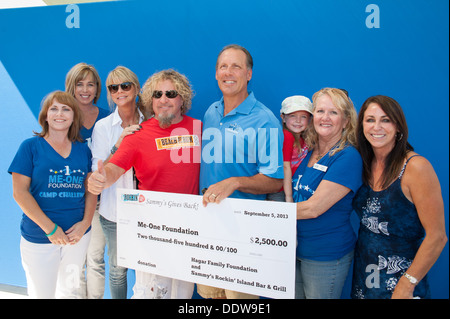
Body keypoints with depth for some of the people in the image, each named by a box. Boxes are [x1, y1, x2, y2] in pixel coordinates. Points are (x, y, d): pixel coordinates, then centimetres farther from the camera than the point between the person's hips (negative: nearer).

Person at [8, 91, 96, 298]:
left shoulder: (83, 150, 6)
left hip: (78, 235, 3)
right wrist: (50, 228, -14)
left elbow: (90, 189, 7)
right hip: (39, 238, -3)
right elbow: (20, 192, -9)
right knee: (42, 293, 7)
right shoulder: (30, 147, -4)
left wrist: (85, 222, -8)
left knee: (69, 290, 18)